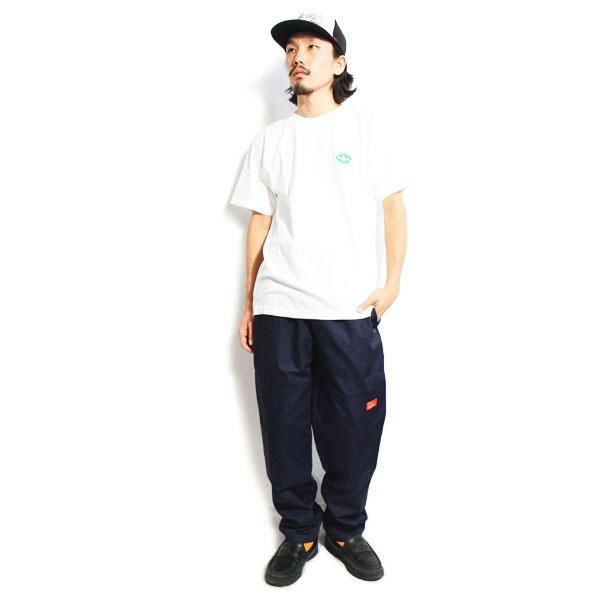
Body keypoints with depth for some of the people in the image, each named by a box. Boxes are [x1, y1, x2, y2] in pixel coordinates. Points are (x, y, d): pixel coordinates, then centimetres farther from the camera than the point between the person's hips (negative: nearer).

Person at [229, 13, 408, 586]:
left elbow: (393, 205, 8)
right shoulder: (269, 139, 12)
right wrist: (248, 306, 9)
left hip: (348, 309, -1)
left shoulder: (364, 125, 6)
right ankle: (298, 532, 26)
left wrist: (392, 283, -1)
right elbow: (259, 223, 11)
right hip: (278, 309, 2)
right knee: (284, 427, 6)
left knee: (353, 428, 3)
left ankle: (345, 529, 26)